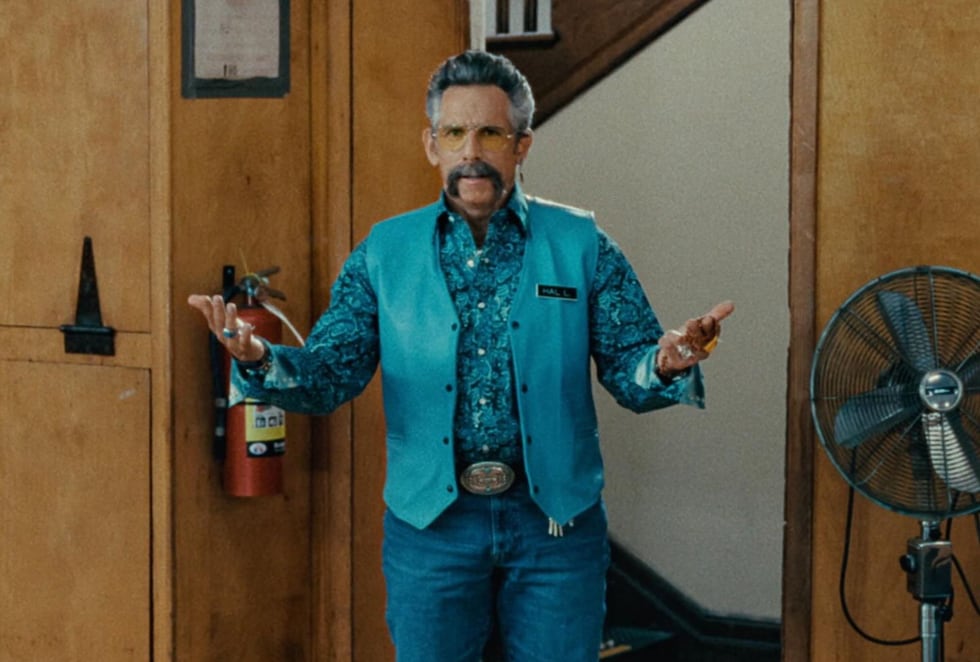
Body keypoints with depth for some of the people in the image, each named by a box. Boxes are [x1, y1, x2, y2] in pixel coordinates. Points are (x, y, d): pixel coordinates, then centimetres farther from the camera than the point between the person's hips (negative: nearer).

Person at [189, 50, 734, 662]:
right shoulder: (386, 250, 3)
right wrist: (260, 360, -22)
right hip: (430, 519, 1)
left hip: (555, 519, 0)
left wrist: (667, 366, -26)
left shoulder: (580, 244, 0)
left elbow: (630, 371, -2)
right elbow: (329, 375, -1)